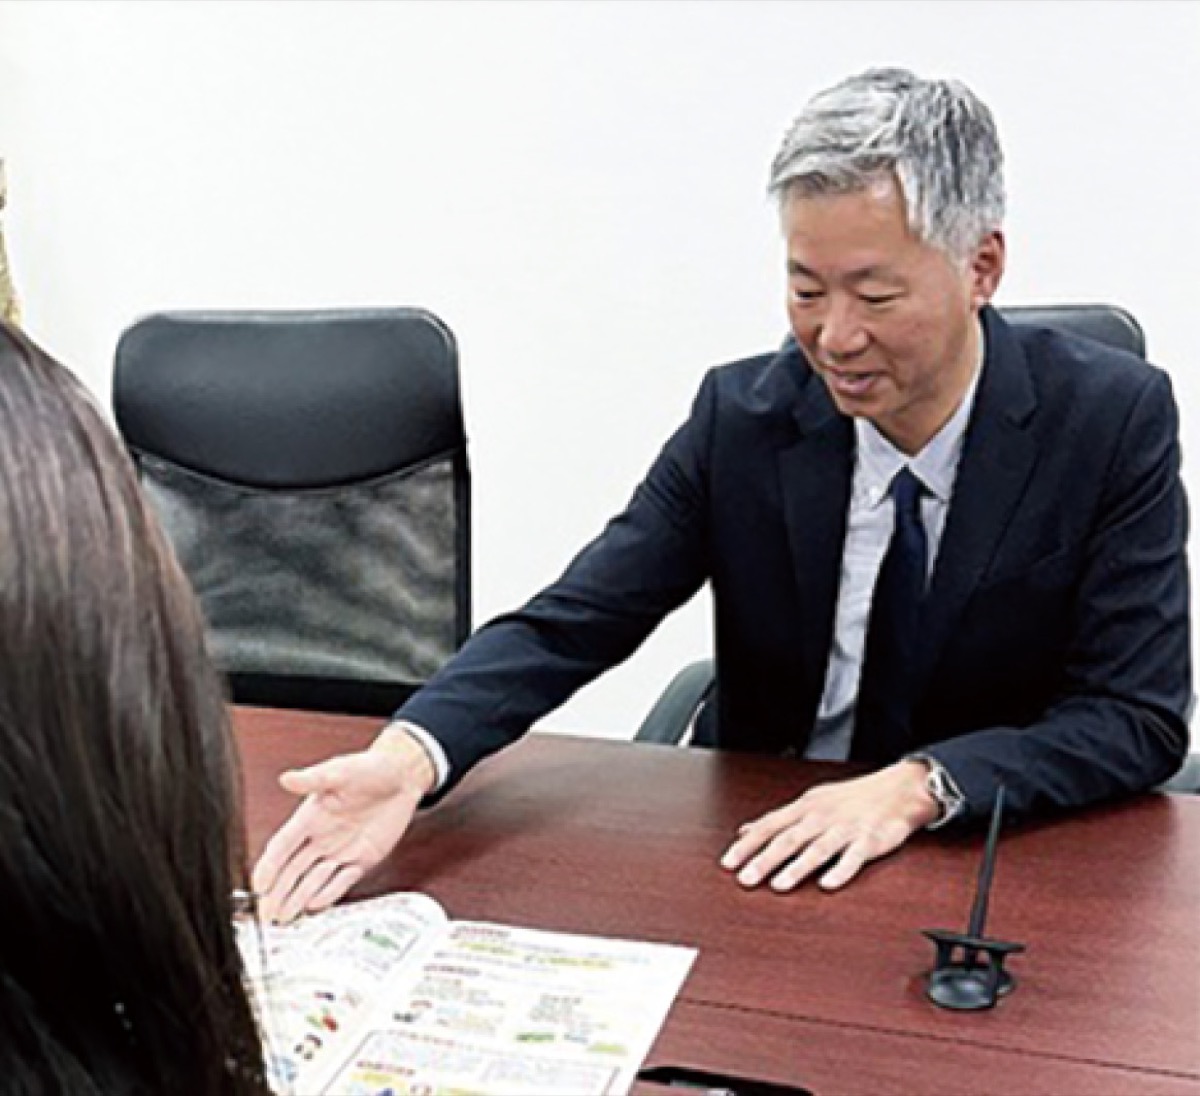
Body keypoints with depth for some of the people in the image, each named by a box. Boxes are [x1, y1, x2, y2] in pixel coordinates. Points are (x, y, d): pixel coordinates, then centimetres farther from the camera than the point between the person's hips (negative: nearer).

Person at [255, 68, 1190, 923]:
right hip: (764, 861, 1)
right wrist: (406, 758, -29)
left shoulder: (1115, 420, -10)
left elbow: (1140, 718, -12)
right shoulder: (741, 418, -7)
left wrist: (915, 786, -28)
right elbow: (571, 622, -11)